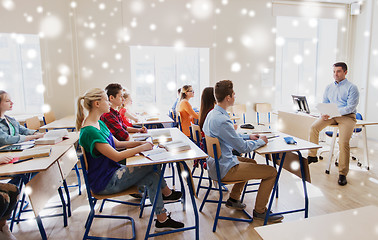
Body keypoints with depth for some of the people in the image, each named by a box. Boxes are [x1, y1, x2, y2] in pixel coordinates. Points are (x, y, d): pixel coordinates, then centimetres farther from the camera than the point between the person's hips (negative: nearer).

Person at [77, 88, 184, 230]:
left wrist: (141, 143, 0)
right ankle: (167, 193, 12)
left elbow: (117, 143, 13)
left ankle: (162, 219, 9)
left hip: (112, 172, 9)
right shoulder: (89, 131, -24)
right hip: (104, 183, -9)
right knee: (152, 165, -12)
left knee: (153, 177, -5)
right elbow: (116, 156, -27)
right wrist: (141, 148, -18)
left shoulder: (99, 124, 8)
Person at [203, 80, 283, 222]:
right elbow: (243, 147, -20)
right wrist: (261, 141, -3)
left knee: (251, 162, 30)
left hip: (215, 164, 10)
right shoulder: (222, 121, -28)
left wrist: (248, 137, 14)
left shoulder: (212, 114, 5)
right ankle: (259, 211, 13)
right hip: (224, 169, -10)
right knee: (271, 172, -4)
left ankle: (233, 199, 32)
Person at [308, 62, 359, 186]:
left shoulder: (352, 87, -1)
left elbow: (350, 107, -11)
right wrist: (324, 113, -7)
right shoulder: (329, 87, 16)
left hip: (347, 116, -5)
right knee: (314, 127, -21)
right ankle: (312, 156, -6)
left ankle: (343, 174, -14)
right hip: (331, 115, 5)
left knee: (343, 142, -25)